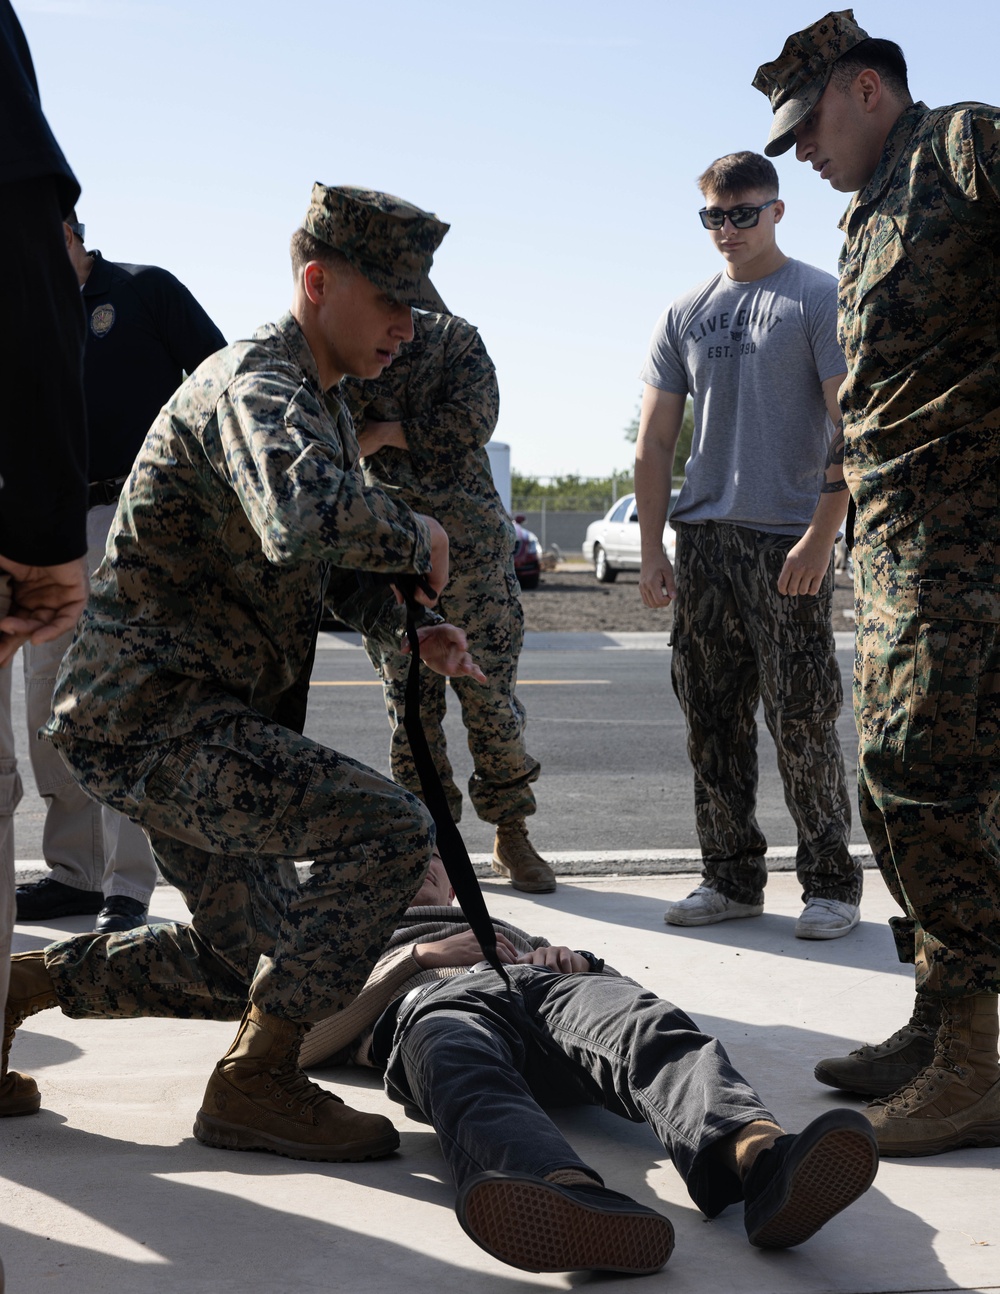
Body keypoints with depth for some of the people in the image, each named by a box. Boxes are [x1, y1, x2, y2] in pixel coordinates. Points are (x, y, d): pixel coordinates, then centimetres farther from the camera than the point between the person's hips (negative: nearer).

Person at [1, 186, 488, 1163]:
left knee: (249, 963, 18)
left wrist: (407, 627, 2)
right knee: (386, 830, -25)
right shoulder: (257, 385, -18)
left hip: (189, 715, 11)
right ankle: (255, 1085, -12)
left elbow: (338, 569, 23)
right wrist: (417, 538, -22)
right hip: (149, 716, -11)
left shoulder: (322, 402, 17)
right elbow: (306, 522, -41)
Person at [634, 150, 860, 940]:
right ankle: (733, 879, 16)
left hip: (789, 546, -5)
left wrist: (821, 536, -15)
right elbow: (655, 442, 14)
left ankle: (832, 882, 6)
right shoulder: (684, 316, 14)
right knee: (713, 721, 7)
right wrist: (652, 549, 6)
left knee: (800, 721, -5)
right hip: (704, 541, 5)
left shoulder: (819, 300, 0)